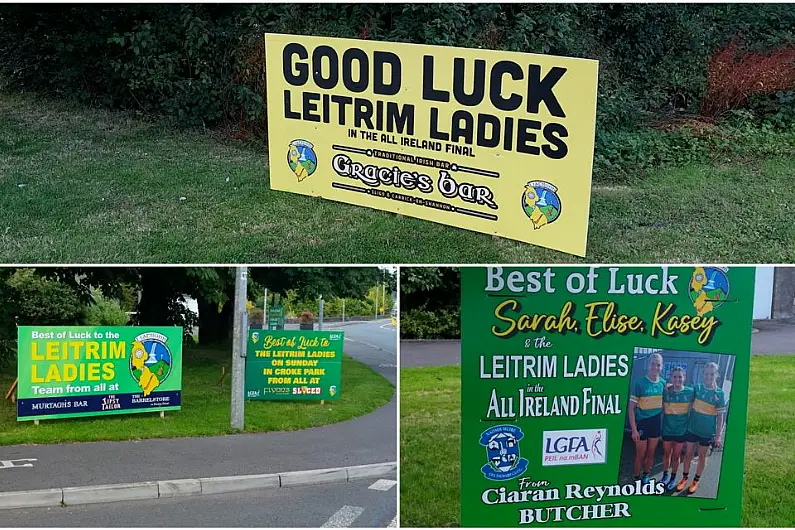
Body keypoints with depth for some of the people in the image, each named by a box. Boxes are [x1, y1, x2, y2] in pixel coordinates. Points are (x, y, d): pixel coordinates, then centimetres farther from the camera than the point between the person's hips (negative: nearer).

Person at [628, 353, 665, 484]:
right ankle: (636, 480, 20)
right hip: (642, 424, -4)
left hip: (656, 424, 4)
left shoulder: (663, 383, 0)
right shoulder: (640, 383, -13)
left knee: (650, 454, 14)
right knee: (640, 455, 6)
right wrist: (634, 429, -15)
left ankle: (646, 478, 29)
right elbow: (631, 408, -12)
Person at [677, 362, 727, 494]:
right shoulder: (697, 388, -4)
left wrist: (719, 435, -11)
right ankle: (684, 478, 25)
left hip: (707, 431, -2)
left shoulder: (719, 393, -10)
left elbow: (720, 415, -8)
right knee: (688, 453, 10)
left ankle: (696, 481, 25)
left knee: (702, 456, 11)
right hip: (692, 427, 2)